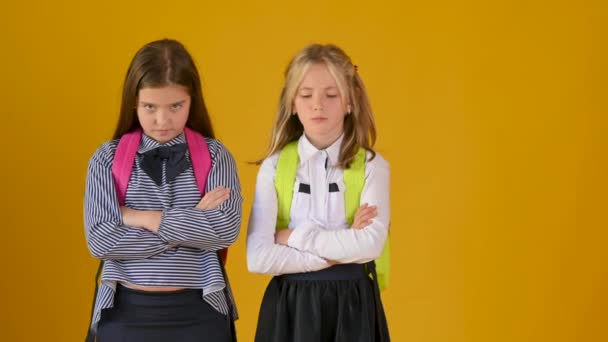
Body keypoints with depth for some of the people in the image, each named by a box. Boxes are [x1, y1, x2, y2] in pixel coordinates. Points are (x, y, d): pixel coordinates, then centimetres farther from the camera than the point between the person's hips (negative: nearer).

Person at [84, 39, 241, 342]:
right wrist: (192, 223, -12)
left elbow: (225, 229, -15)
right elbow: (100, 241, -12)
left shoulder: (214, 156, -2)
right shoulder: (107, 159, -1)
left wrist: (143, 218, -11)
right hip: (126, 312, 0)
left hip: (199, 311, 0)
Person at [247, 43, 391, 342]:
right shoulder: (275, 167, -2)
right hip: (291, 305, 0)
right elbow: (258, 258, -12)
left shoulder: (371, 166, -2)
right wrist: (341, 251, -14)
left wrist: (293, 236, -13)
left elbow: (370, 244, -17)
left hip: (352, 304, 0)